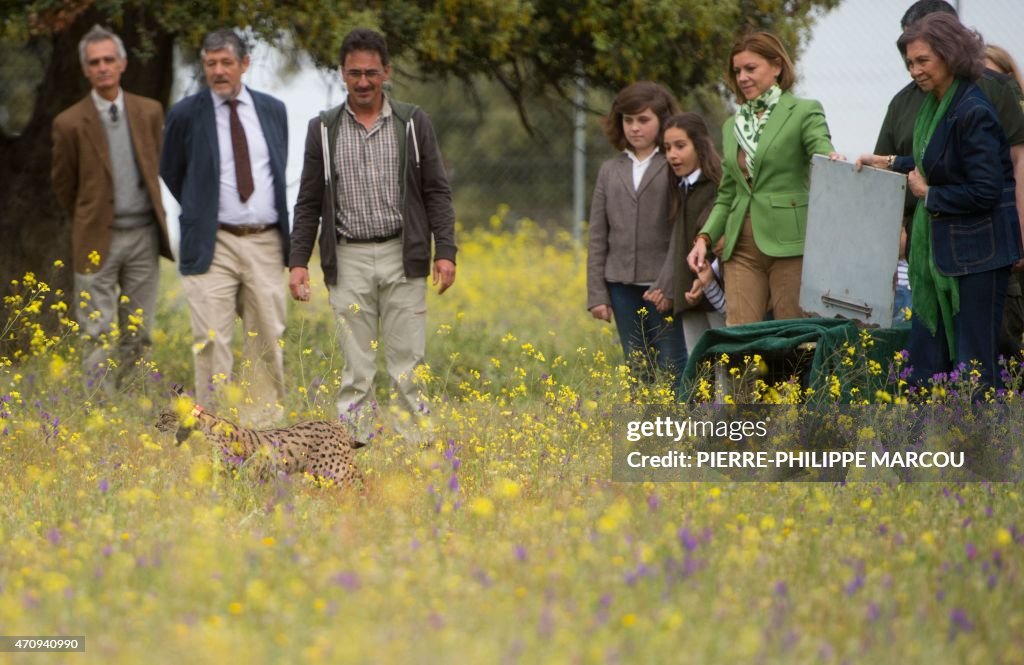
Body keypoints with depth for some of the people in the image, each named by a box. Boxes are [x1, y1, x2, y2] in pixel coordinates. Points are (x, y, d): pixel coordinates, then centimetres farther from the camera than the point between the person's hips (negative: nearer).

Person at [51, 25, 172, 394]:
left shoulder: (150, 112, 4)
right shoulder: (70, 124, -6)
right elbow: (64, 185, 7)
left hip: (144, 235, 3)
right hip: (99, 240, -3)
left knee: (138, 335, 7)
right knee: (98, 337, -3)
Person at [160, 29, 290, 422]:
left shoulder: (273, 110, 8)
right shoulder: (186, 115, -1)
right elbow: (170, 173, 12)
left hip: (266, 243, 3)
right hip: (213, 244, -3)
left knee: (267, 340, 5)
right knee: (211, 341, -7)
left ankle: (265, 425, 12)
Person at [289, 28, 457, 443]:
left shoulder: (413, 123, 4)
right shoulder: (324, 129, 6)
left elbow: (437, 193, 3)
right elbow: (309, 202, 7)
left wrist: (445, 252, -5)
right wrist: (298, 261, -1)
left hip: (402, 257, -1)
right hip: (348, 261, 1)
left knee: (408, 360, -1)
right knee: (356, 364, 3)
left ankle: (417, 442, 3)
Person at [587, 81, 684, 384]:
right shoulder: (610, 171, 13)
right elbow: (598, 237, 13)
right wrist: (596, 294, 6)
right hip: (623, 285, 4)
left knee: (671, 370, -5)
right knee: (638, 371, 7)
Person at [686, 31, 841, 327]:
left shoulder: (804, 112, 3)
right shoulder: (732, 126, 19)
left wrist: (834, 161, -35)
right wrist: (705, 237, 8)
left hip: (789, 244, -5)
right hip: (742, 247, 5)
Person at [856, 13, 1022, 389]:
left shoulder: (972, 112, -19)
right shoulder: (934, 104, 8)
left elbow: (984, 191, -21)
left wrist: (929, 195, -10)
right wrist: (890, 164, 15)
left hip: (976, 251, -9)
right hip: (940, 248, 9)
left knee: (974, 361, -3)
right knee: (925, 357, 10)